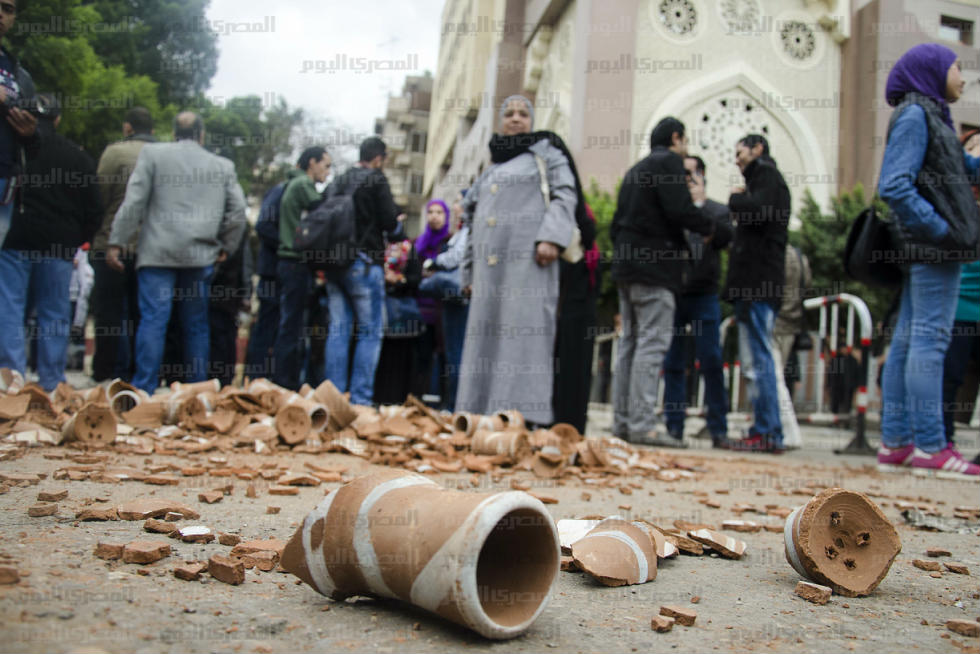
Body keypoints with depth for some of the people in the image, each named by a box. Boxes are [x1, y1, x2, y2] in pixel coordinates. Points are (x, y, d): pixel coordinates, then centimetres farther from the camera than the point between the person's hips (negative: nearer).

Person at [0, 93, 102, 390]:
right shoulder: (78, 157, 8)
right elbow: (93, 210, 8)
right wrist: (77, 241, 16)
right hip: (59, 245, 2)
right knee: (55, 315, 6)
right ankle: (52, 383, 7)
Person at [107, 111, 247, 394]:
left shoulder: (152, 153, 4)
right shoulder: (223, 166, 10)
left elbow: (133, 202, -1)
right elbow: (238, 212, 10)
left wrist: (116, 242, 2)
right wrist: (226, 247, 20)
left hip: (158, 253, -2)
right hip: (201, 255, 2)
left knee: (152, 320, -3)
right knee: (196, 325, 8)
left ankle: (144, 389, -6)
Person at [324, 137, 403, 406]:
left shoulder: (336, 183, 14)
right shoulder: (376, 180, -5)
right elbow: (390, 222, -10)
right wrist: (398, 223, 11)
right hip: (364, 263, -6)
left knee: (338, 330, 7)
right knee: (371, 331, -1)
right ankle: (360, 397, -5)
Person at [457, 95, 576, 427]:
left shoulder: (546, 155, 15)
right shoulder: (491, 171, 29)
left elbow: (564, 196, 0)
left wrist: (552, 237, -16)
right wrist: (469, 271, 23)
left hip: (528, 262, -6)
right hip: (489, 266, 6)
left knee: (525, 332, -15)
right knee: (483, 336, -1)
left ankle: (523, 417, -20)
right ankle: (478, 417, 0)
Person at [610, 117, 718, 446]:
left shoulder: (634, 170, 23)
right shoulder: (668, 162, -3)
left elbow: (616, 224, 22)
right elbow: (680, 210, -15)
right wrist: (711, 226, 1)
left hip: (627, 266, 9)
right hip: (655, 269, -9)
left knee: (631, 342, 8)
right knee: (652, 342, -11)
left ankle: (623, 421, 7)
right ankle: (643, 423, -15)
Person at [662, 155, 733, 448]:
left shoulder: (717, 210, 11)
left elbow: (724, 237, -7)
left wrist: (699, 204, -8)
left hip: (704, 295, -1)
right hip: (672, 295, 1)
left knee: (712, 362, -3)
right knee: (672, 364, 3)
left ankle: (718, 429, 2)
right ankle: (674, 426, 9)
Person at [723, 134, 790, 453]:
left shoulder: (767, 175, -1)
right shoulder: (761, 179, 27)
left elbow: (758, 210, -19)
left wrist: (735, 199, -2)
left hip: (759, 283, -10)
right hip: (754, 284, 10)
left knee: (758, 358, -12)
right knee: (754, 358, 8)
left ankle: (767, 433, -12)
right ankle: (766, 431, 10)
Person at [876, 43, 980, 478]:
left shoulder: (928, 115, 22)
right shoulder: (914, 115, -7)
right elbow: (895, 186, -17)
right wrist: (940, 230, -18)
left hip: (923, 247, 10)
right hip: (933, 248, -10)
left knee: (909, 339, 7)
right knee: (930, 338, -9)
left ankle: (895, 442, 11)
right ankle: (929, 447, -6)